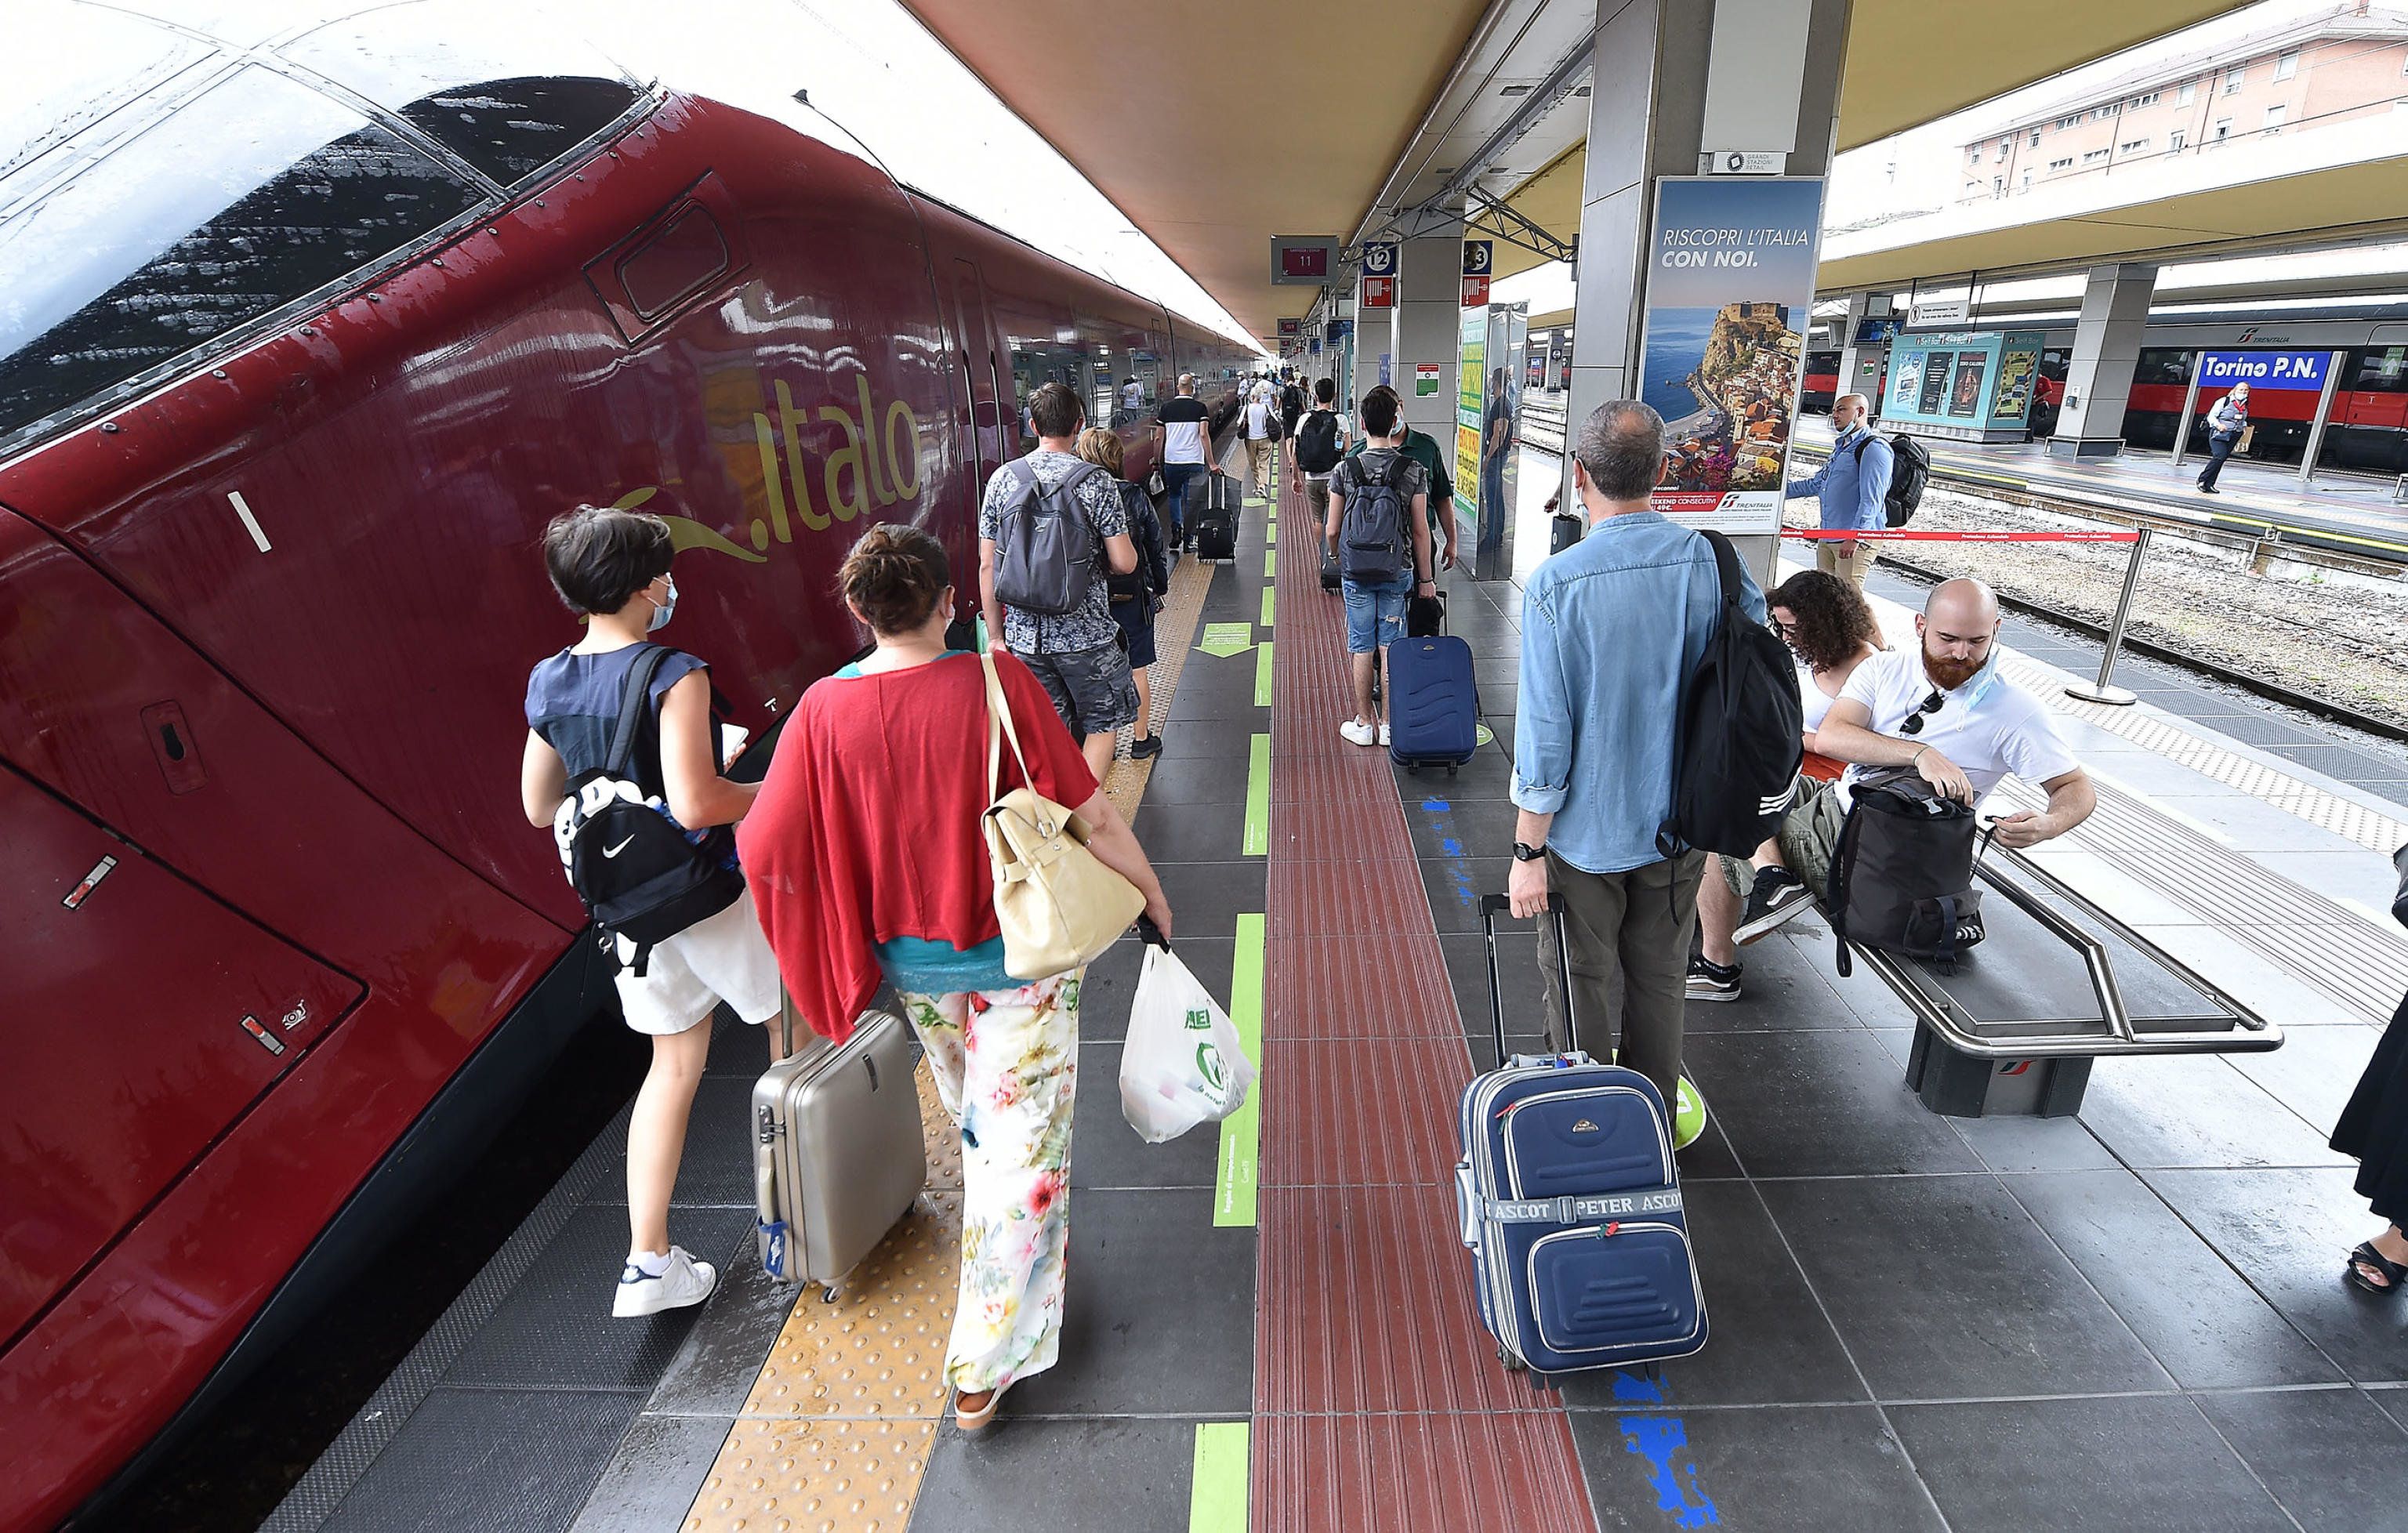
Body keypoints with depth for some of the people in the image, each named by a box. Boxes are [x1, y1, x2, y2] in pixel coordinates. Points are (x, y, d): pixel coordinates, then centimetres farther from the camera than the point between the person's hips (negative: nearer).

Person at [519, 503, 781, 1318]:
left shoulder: (548, 684, 1)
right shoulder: (674, 675, -21)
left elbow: (540, 806, 10)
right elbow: (695, 804, -30)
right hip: (711, 893, -6)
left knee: (674, 1064, 20)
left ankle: (648, 1265, 24)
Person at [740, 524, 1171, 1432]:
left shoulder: (824, 710, -13)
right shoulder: (997, 683, -20)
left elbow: (765, 851, -11)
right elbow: (1091, 816, -17)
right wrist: (1153, 893, -2)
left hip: (911, 961, 5)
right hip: (1016, 956, -4)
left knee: (977, 1122, 30)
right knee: (1021, 1146, 10)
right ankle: (984, 1368, 20)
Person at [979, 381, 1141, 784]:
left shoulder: (1003, 479, 0)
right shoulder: (1095, 482, -10)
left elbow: (987, 565, 2)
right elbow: (1124, 563, -10)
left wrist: (995, 634, 10)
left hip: (1024, 637, 3)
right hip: (1086, 635, -3)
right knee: (1102, 725, 14)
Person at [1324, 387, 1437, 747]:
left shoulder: (1344, 470, -6)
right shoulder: (1413, 472, -6)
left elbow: (1331, 531, -3)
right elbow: (1420, 531, -4)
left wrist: (1338, 562, 16)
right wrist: (1425, 578, 6)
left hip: (1355, 573, 0)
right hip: (1397, 573, 0)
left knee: (1361, 647, 8)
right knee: (1390, 648, 8)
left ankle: (1363, 724, 16)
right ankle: (1388, 725, 15)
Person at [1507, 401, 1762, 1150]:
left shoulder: (1556, 584, -23)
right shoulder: (1715, 561, -10)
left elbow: (1545, 737, -21)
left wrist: (1528, 851, -10)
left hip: (1587, 831, -4)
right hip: (1680, 822, 4)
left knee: (1581, 984, 15)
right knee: (1659, 978, 22)